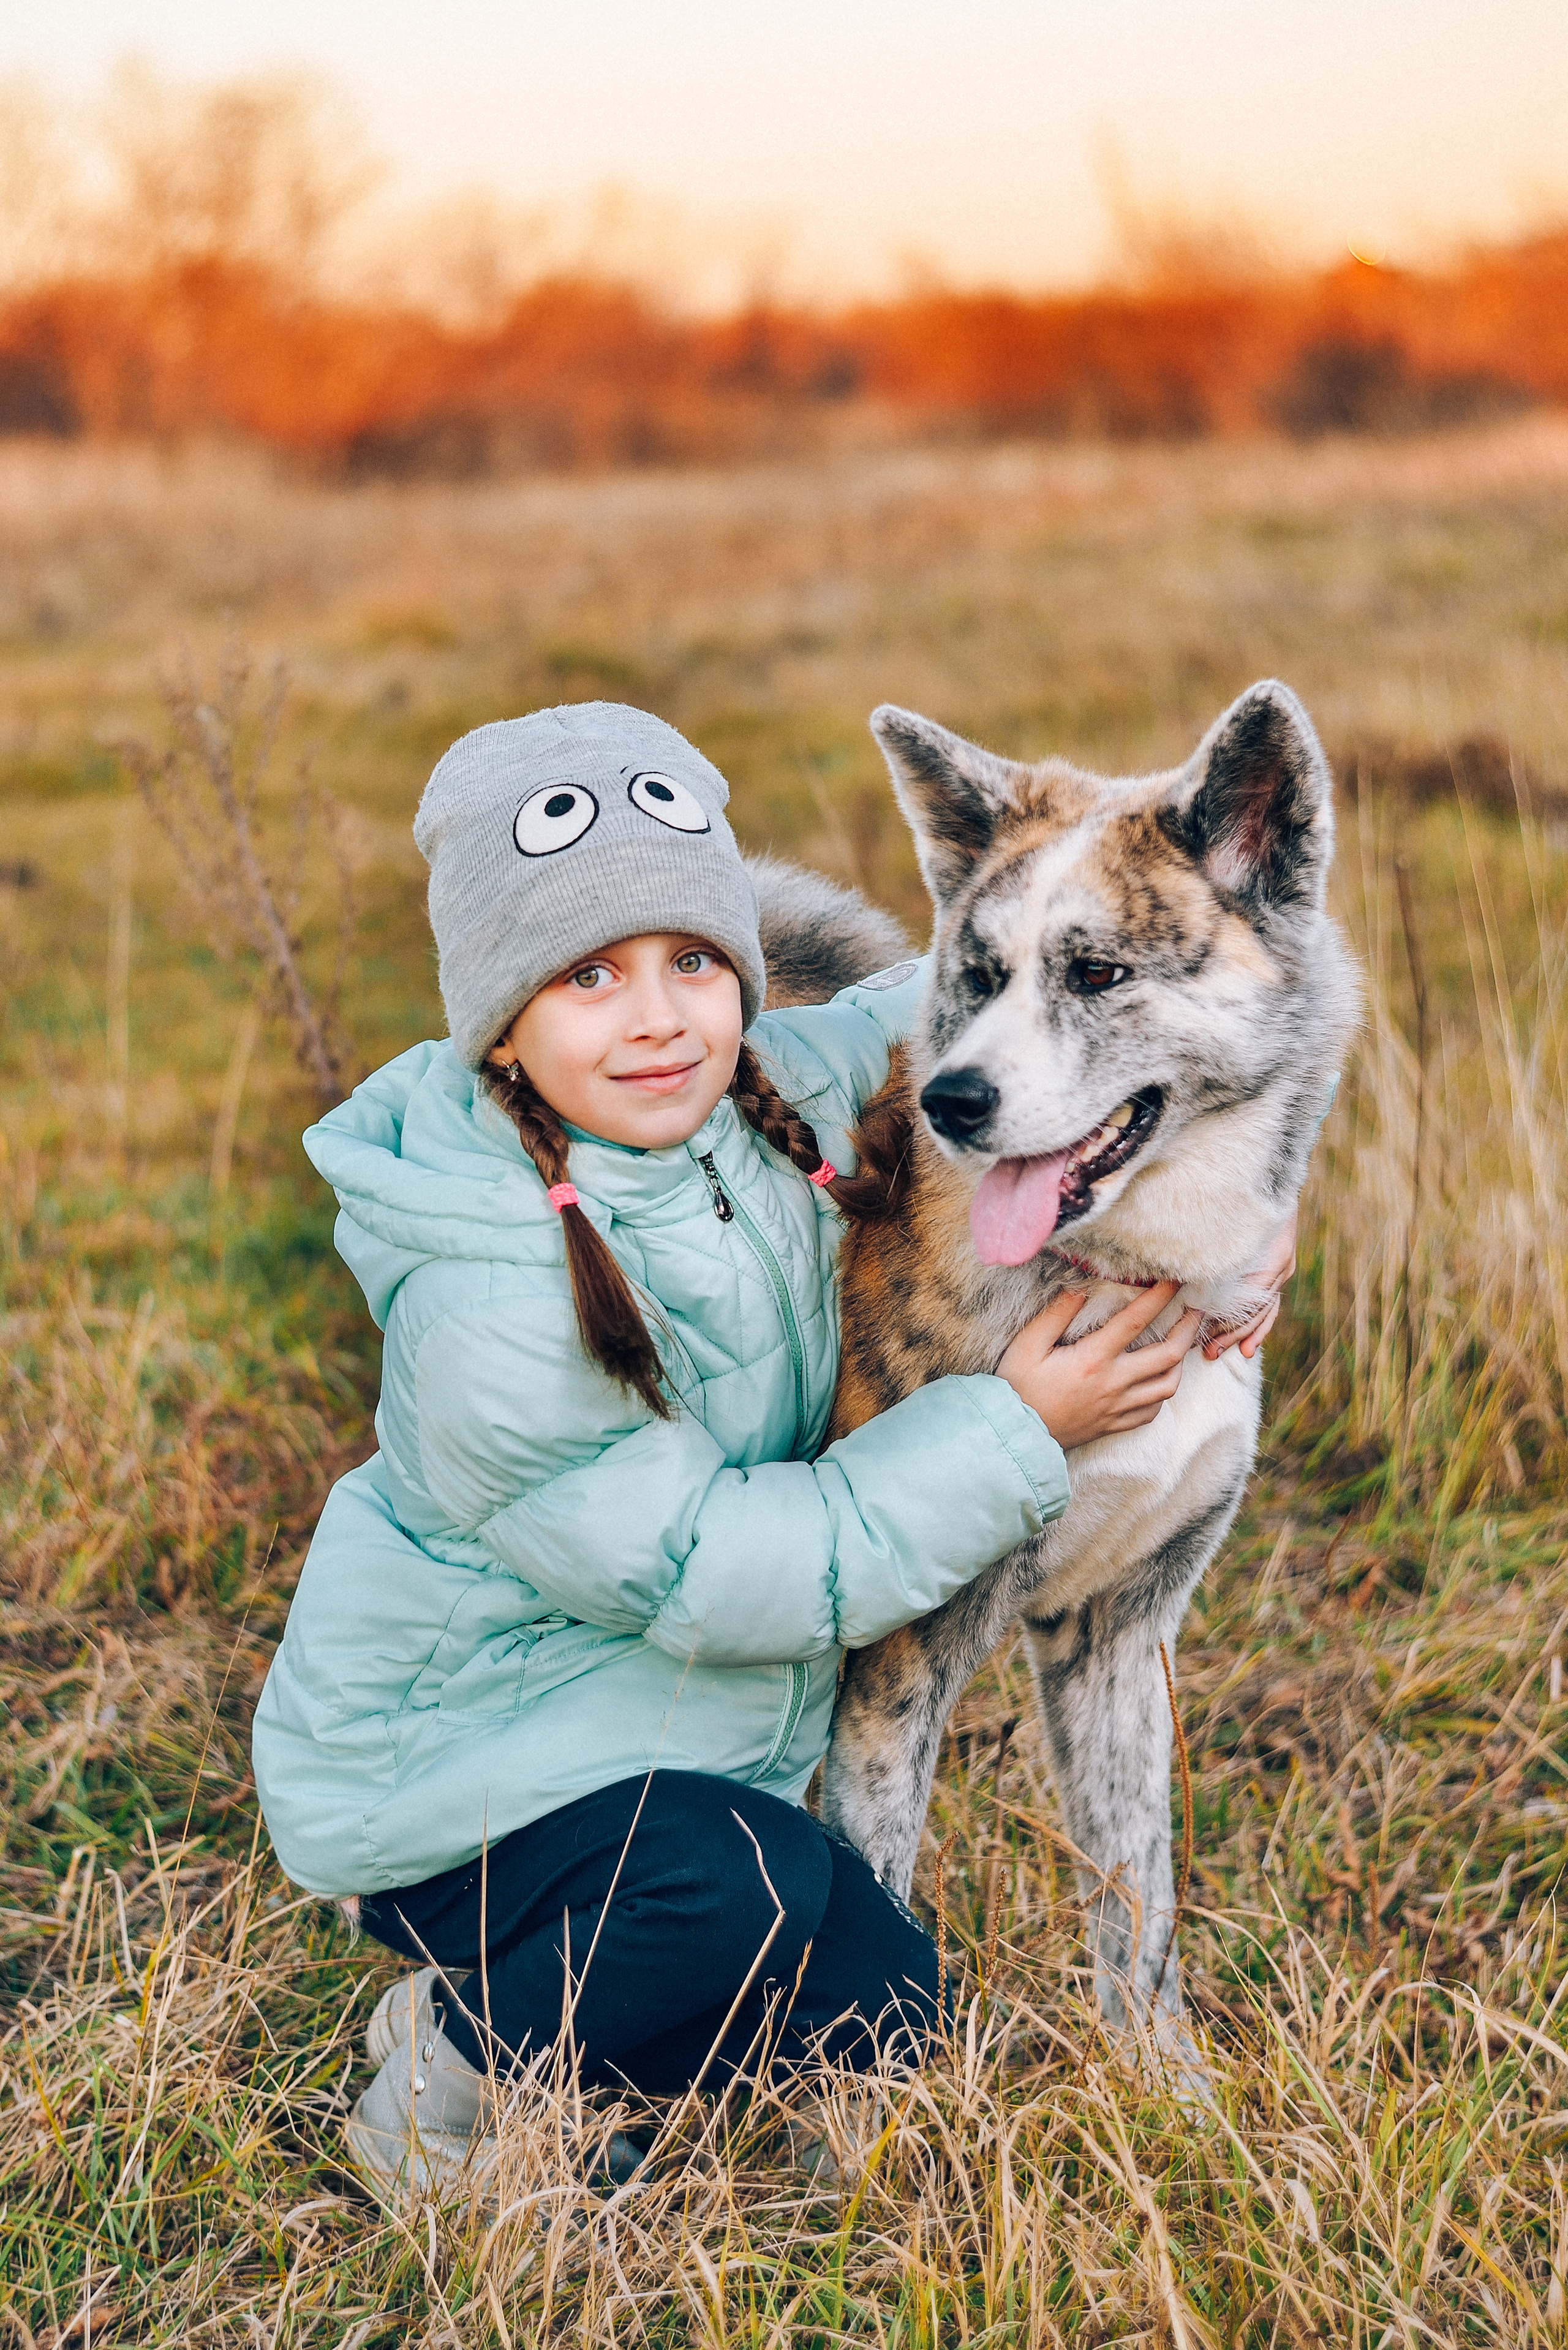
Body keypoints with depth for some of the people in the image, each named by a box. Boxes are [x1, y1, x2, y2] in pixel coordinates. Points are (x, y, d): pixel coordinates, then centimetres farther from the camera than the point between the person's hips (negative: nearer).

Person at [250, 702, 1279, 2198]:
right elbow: (714, 1578, -24)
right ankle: (449, 2069, -3)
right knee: (737, 1893, -32)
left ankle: (514, 2003, 21)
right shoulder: (493, 1318, -32)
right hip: (450, 1762, -7)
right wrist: (1013, 1436, -22)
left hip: (672, 1737, 7)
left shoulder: (772, 1092, -12)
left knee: (883, 2015, 1)